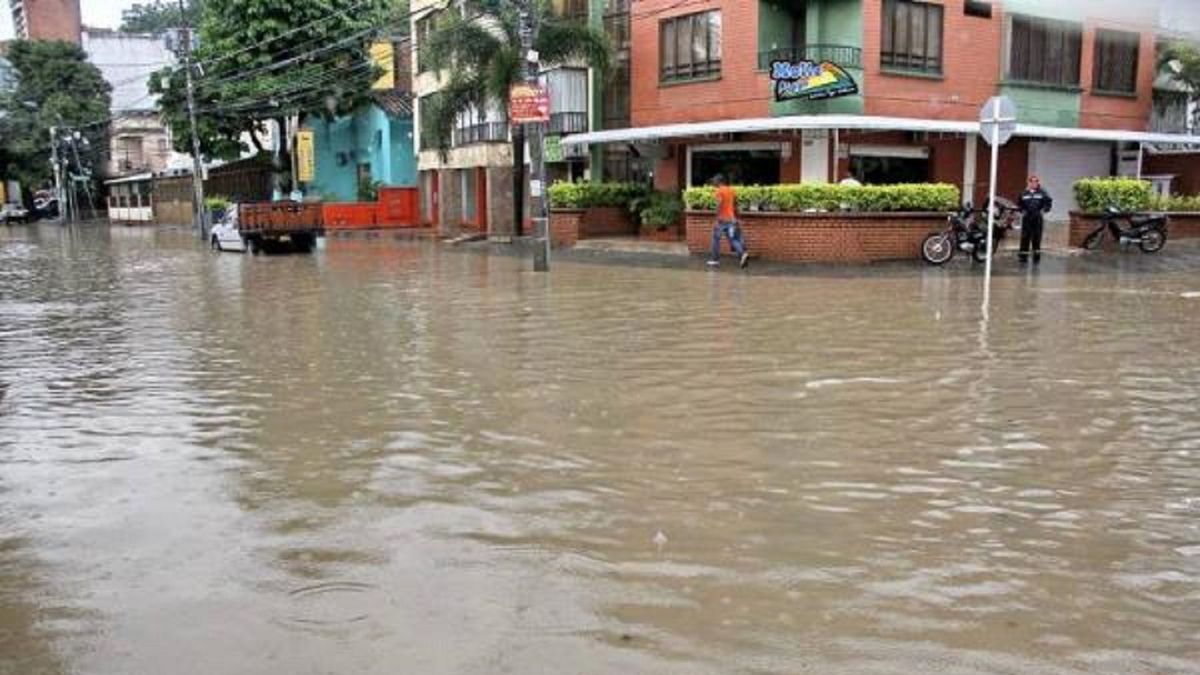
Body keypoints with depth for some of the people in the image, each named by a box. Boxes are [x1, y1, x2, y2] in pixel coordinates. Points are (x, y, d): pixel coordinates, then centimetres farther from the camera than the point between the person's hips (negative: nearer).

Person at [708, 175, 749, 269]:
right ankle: (743, 254, -14)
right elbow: (735, 206, 17)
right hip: (731, 219, 6)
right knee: (733, 239, 7)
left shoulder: (720, 191, -9)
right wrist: (736, 219, 23)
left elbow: (719, 206, -18)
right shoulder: (732, 190, 14)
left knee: (716, 238, 7)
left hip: (723, 219, -6)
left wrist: (718, 220, -19)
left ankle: (715, 260, 10)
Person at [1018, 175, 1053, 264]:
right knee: (1025, 237, 0)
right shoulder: (1024, 193, 7)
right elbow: (1020, 204, 16)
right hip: (1027, 218, 2)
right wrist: (1022, 210, -1)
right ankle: (1023, 256, 5)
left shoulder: (1042, 192, 2)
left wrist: (1044, 210, -10)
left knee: (1036, 238, 1)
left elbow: (1049, 202, 3)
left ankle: (1037, 257, 9)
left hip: (1038, 219, -2)